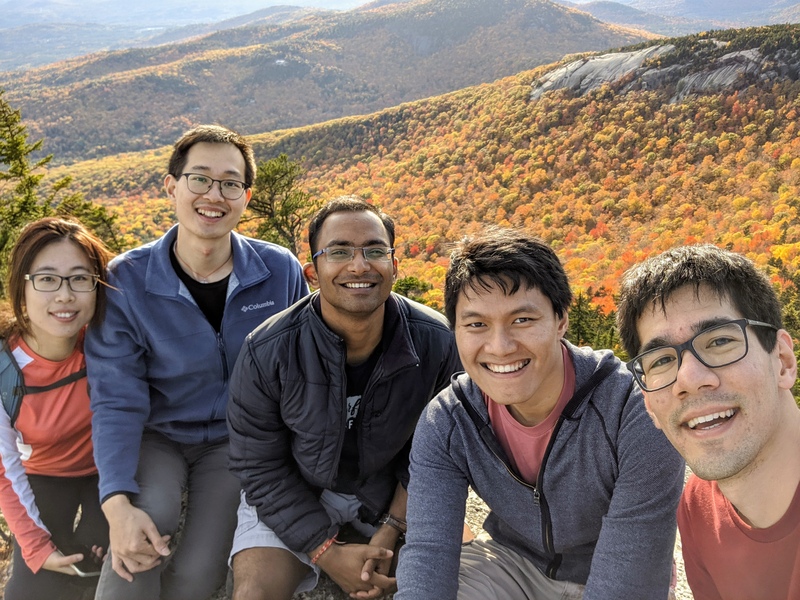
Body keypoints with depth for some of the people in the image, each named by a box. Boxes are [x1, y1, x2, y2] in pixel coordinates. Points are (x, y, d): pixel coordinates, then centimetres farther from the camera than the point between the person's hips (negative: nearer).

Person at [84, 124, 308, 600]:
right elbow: (117, 402, -16)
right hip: (157, 437, 0)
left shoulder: (282, 272, -8)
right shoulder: (126, 281, -12)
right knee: (148, 517, -32)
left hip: (239, 440, 1)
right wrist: (118, 503, -29)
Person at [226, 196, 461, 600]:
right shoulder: (267, 354, -23)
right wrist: (326, 553, -19)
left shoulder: (438, 343, -19)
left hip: (395, 489, 2)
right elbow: (260, 468, -14)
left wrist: (391, 530, -14)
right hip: (294, 491, -1)